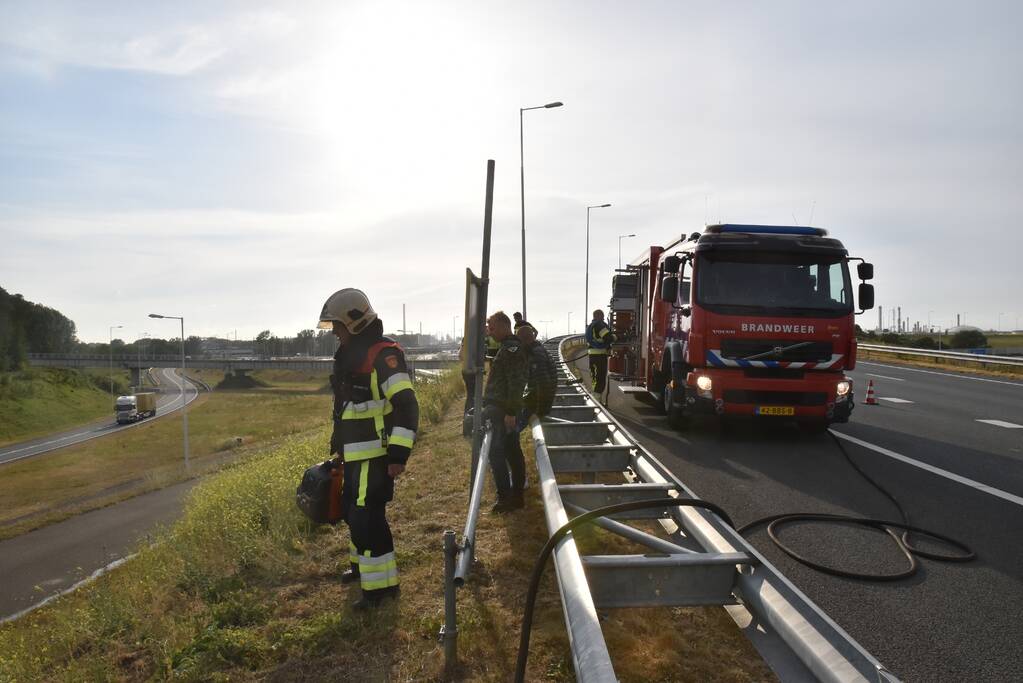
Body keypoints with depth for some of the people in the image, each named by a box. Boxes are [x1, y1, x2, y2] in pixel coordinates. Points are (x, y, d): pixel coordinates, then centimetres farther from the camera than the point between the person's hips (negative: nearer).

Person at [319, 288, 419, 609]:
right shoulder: (350, 356, 13)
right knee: (353, 511, 21)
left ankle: (382, 583, 7)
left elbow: (406, 406, -24)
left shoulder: (383, 354, -18)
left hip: (376, 457, -10)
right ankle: (362, 565, 41)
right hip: (355, 456, 10)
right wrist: (339, 445, 27)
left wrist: (398, 455, -26)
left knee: (368, 517, -7)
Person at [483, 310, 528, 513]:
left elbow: (515, 383, -23)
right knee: (513, 451, 13)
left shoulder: (511, 349, -16)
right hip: (506, 409, 10)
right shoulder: (511, 347, 16)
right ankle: (517, 494, 21)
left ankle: (505, 498, -4)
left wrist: (510, 412, -23)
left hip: (500, 410, -10)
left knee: (496, 452, -7)